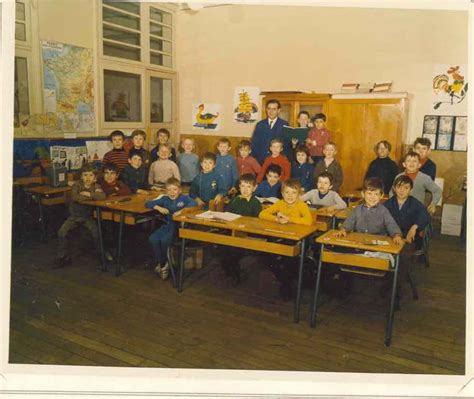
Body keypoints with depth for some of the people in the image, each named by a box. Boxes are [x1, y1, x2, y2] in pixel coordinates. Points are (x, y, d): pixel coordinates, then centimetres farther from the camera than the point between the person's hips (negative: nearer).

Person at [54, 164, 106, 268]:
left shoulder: (96, 186, -5)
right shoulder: (77, 185, -8)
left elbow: (103, 196, -26)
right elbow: (75, 197, -29)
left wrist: (88, 194, -28)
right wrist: (93, 195, -25)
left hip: (88, 216, 0)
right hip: (74, 215, 0)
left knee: (96, 232, -20)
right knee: (61, 232, -15)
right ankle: (62, 257, 4)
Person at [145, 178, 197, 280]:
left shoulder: (183, 198, -1)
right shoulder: (164, 199, 8)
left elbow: (194, 203, -21)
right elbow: (147, 204, 9)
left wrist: (181, 211, -33)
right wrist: (158, 207, -10)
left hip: (179, 225, -4)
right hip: (167, 224, 4)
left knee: (165, 240, -29)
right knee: (152, 239, -21)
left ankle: (163, 263, 1)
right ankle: (161, 262, 0)